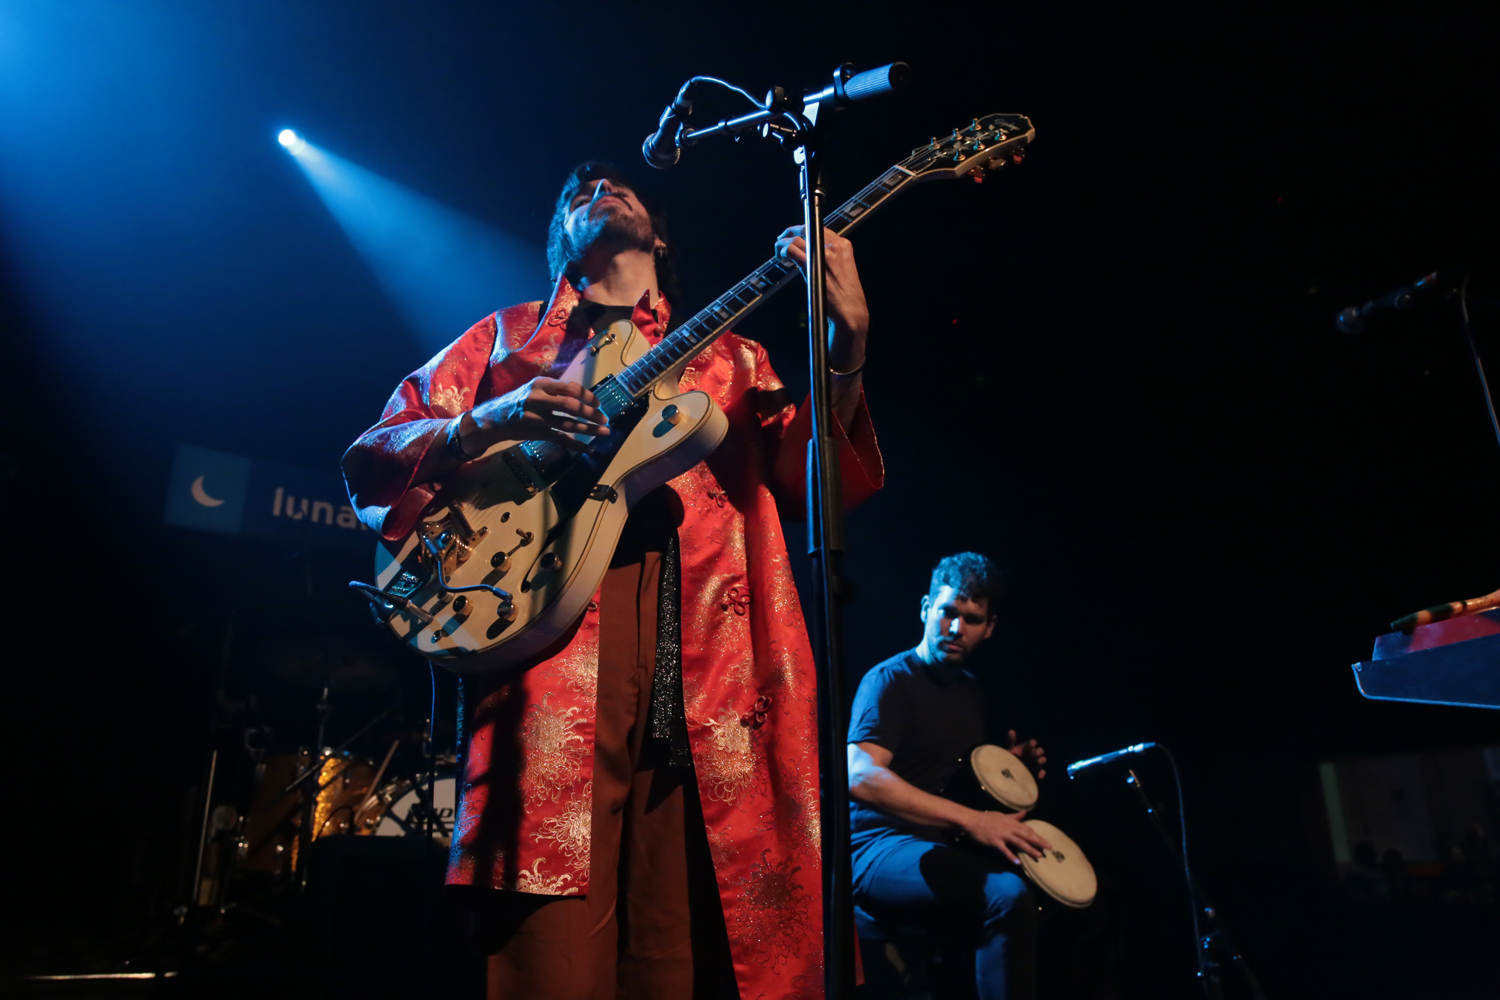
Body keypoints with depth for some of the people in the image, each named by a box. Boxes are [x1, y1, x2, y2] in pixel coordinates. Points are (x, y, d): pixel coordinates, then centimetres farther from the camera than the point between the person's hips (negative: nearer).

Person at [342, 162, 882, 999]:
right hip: (550, 636, -1)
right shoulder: (507, 337, 22)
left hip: (705, 665, 1)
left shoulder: (729, 356, 24)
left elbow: (813, 480, 9)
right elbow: (372, 460, 14)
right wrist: (488, 425, -6)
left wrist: (846, 348, -6)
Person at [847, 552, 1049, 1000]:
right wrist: (971, 819, -33)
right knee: (1009, 895, -32)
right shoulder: (890, 680, -10)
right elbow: (859, 776, -26)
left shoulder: (971, 689, 16)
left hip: (946, 847, 8)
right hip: (880, 849, -8)